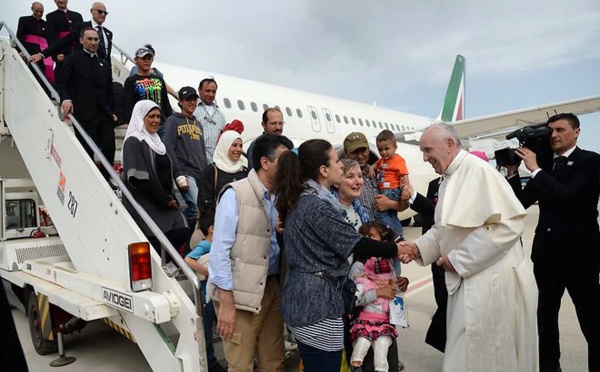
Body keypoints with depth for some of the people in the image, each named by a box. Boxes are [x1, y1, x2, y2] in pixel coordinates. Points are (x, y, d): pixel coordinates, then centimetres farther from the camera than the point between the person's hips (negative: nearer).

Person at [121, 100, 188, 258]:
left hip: (164, 202, 7)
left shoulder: (155, 140, 16)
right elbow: (138, 178, -17)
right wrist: (165, 199, -12)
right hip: (143, 204, -7)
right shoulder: (133, 142, -7)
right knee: (154, 245, -9)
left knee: (181, 233, -10)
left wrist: (170, 198, 6)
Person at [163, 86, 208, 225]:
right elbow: (169, 150, -7)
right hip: (185, 172, -6)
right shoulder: (173, 121, 3)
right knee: (198, 208, -20)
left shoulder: (197, 124, 23)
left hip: (201, 174, 7)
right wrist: (179, 175, -15)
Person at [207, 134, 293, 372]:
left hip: (272, 288, 6)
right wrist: (226, 302, -15)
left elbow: (281, 244, 9)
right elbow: (220, 250, -14)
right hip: (239, 292, -6)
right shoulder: (235, 194, -11)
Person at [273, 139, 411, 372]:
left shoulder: (298, 201, 9)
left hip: (301, 299, 9)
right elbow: (355, 244, -18)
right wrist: (396, 250, -6)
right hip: (317, 303, -9)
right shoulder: (317, 206, -20)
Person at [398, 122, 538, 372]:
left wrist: (458, 259, -20)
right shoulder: (449, 178, 10)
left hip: (491, 280, -8)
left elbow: (509, 224, -25)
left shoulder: (479, 170, -18)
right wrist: (418, 247, -2)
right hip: (467, 279, 9)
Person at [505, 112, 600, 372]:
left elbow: (567, 195, -22)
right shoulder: (544, 162, 8)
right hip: (546, 250, 5)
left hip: (579, 251, -5)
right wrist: (513, 172, -5)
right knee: (545, 314, 14)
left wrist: (535, 169, -18)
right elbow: (522, 202, 6)